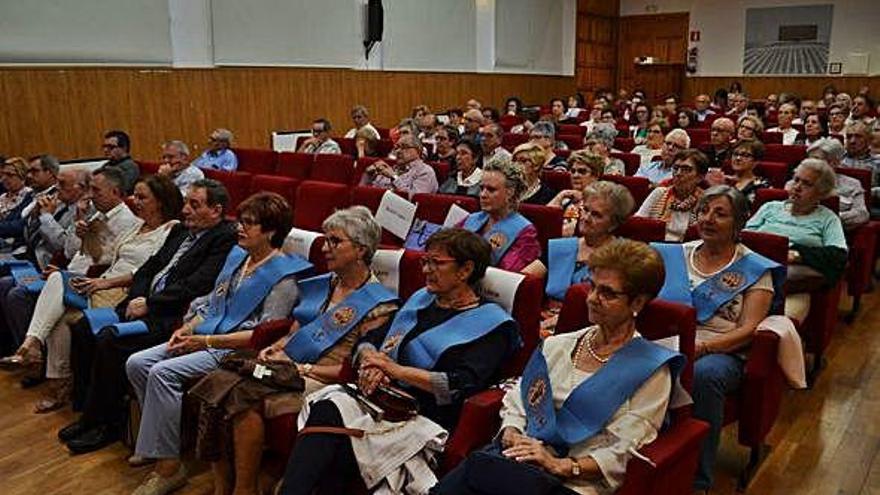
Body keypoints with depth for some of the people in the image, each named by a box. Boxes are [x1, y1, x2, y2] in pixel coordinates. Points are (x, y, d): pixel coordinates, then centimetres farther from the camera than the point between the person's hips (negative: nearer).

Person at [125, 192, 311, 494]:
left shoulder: (283, 276, -13)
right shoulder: (237, 255, 13)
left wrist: (206, 341, -19)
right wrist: (187, 328, 3)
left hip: (234, 350, -9)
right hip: (204, 337, 9)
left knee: (163, 372, -24)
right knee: (136, 364, -5)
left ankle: (168, 466, -12)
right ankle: (160, 439, 8)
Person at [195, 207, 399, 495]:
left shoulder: (379, 303, -4)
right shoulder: (320, 285, 19)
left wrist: (304, 369, -12)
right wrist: (274, 349, 2)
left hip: (322, 380, -7)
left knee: (241, 395, -28)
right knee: (218, 382, -18)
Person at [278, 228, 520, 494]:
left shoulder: (491, 324, 0)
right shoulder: (421, 300, 20)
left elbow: (462, 385, -14)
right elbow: (368, 340, 20)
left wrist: (397, 370, -12)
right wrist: (370, 363, -4)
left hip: (425, 417, -6)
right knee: (326, 407, -25)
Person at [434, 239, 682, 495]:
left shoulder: (651, 369, 2)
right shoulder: (557, 345, 18)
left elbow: (622, 453, -5)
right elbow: (515, 403, 17)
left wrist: (562, 465, -15)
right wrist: (511, 436, -4)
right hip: (520, 458, 5)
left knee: (473, 471, -31)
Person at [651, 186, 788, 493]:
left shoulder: (754, 269, 9)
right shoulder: (672, 255, 18)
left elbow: (747, 330, -2)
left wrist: (700, 347, -18)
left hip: (720, 353, -2)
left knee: (704, 373, -38)